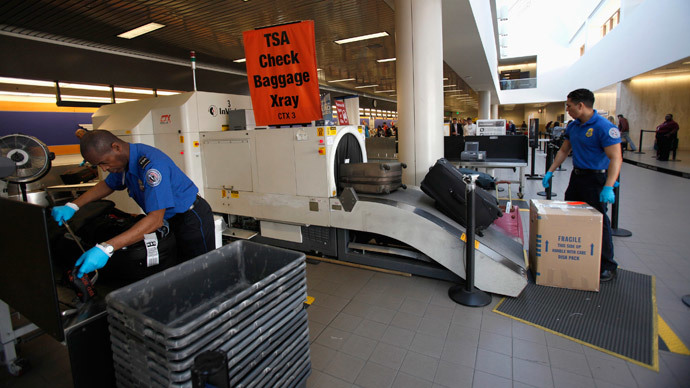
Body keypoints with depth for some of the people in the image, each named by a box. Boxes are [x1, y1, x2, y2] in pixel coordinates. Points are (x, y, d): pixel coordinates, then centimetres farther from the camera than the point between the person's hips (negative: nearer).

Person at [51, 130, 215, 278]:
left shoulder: (152, 164, -31)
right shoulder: (125, 159, 0)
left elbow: (156, 219, -35)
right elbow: (107, 185, 22)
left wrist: (106, 248, -38)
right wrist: (72, 206, 11)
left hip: (193, 218, -9)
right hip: (174, 220, 9)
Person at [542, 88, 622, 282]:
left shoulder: (604, 127, -18)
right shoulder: (573, 126, 7)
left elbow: (616, 158, -22)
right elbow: (563, 151, 17)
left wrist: (608, 188, -31)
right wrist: (550, 172, 11)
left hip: (596, 179, -8)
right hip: (576, 176, 8)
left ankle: (608, 267, 11)